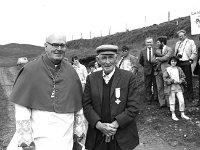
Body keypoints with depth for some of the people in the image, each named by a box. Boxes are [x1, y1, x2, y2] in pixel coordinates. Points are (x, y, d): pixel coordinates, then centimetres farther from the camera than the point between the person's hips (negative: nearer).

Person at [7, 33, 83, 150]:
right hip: (39, 135, -2)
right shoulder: (30, 69, -4)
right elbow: (21, 104, -6)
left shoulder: (71, 71, 5)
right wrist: (24, 134, -8)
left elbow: (78, 105, 10)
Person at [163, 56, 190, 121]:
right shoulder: (167, 69, -3)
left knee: (181, 100, 1)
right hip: (171, 87, -2)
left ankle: (182, 114, 15)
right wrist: (172, 81, -16)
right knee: (172, 101, 4)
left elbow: (183, 76, 9)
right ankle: (173, 115, 16)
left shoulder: (179, 69, 6)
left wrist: (180, 81, -10)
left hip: (179, 87, 3)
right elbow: (165, 78, -6)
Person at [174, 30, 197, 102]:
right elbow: (175, 53, 19)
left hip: (186, 63, -4)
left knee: (188, 80, -2)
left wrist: (191, 59, -9)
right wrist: (177, 55, -2)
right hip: (179, 63, 4)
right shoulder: (177, 43, 19)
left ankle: (190, 96, 6)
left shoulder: (191, 42, 5)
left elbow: (194, 52, 1)